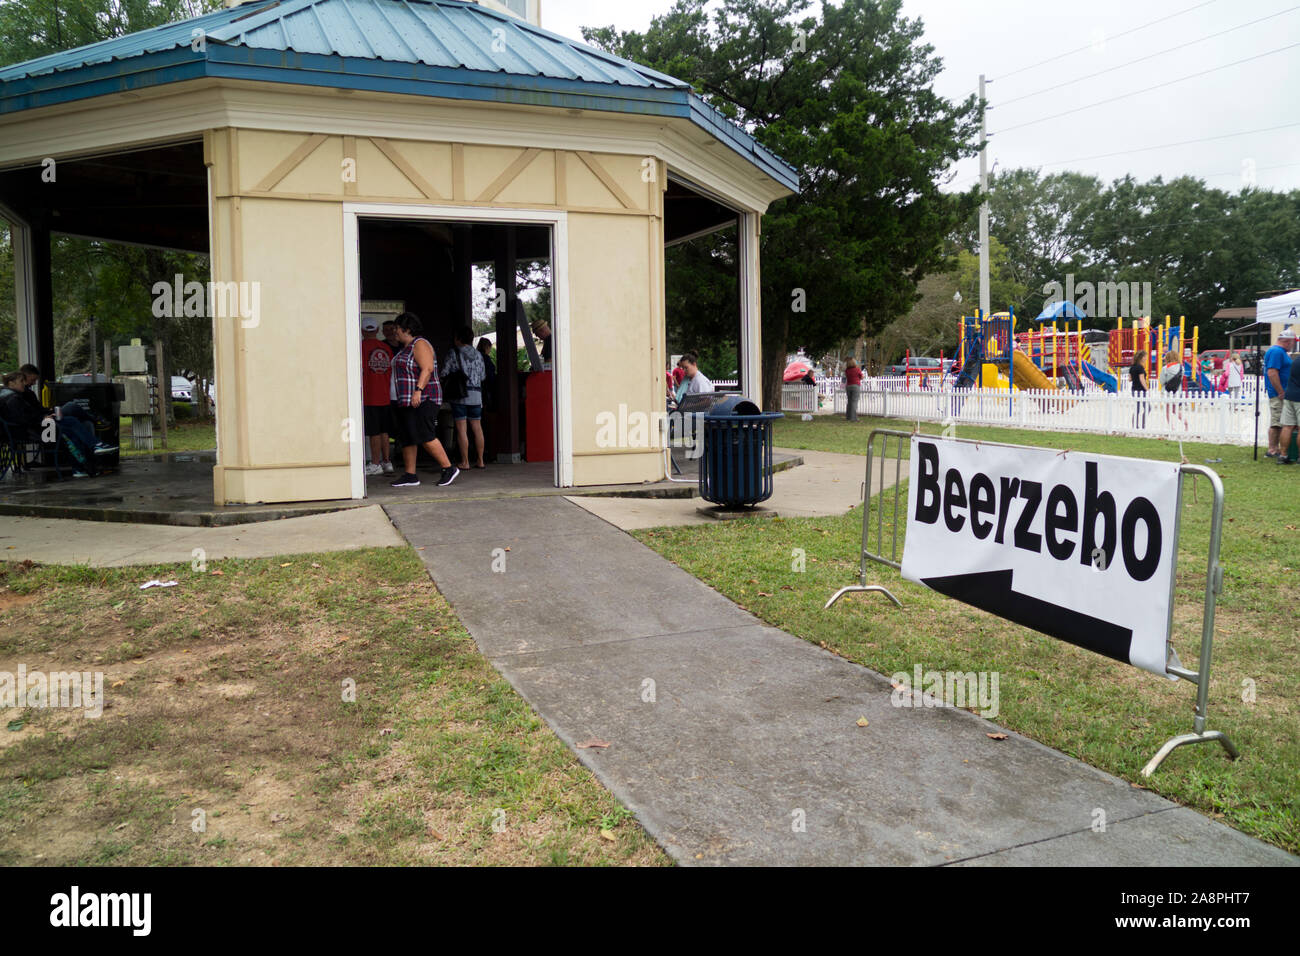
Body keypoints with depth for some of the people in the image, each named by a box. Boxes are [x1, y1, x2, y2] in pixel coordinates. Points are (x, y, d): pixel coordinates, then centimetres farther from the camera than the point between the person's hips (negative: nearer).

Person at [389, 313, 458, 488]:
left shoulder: (420, 344, -10)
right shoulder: (406, 347, 20)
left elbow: (427, 369, -21)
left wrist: (418, 390, -29)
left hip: (423, 400, -11)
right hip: (409, 401, 11)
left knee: (425, 436, -16)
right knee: (407, 438, 8)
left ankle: (449, 468, -10)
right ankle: (410, 475, 12)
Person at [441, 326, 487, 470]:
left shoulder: (453, 353, -5)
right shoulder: (478, 355, 8)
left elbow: (444, 373, -6)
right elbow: (482, 376, 12)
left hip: (459, 395, -4)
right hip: (476, 395, 4)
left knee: (461, 429, -2)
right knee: (477, 428, 10)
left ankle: (465, 462, -2)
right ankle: (480, 461, 13)